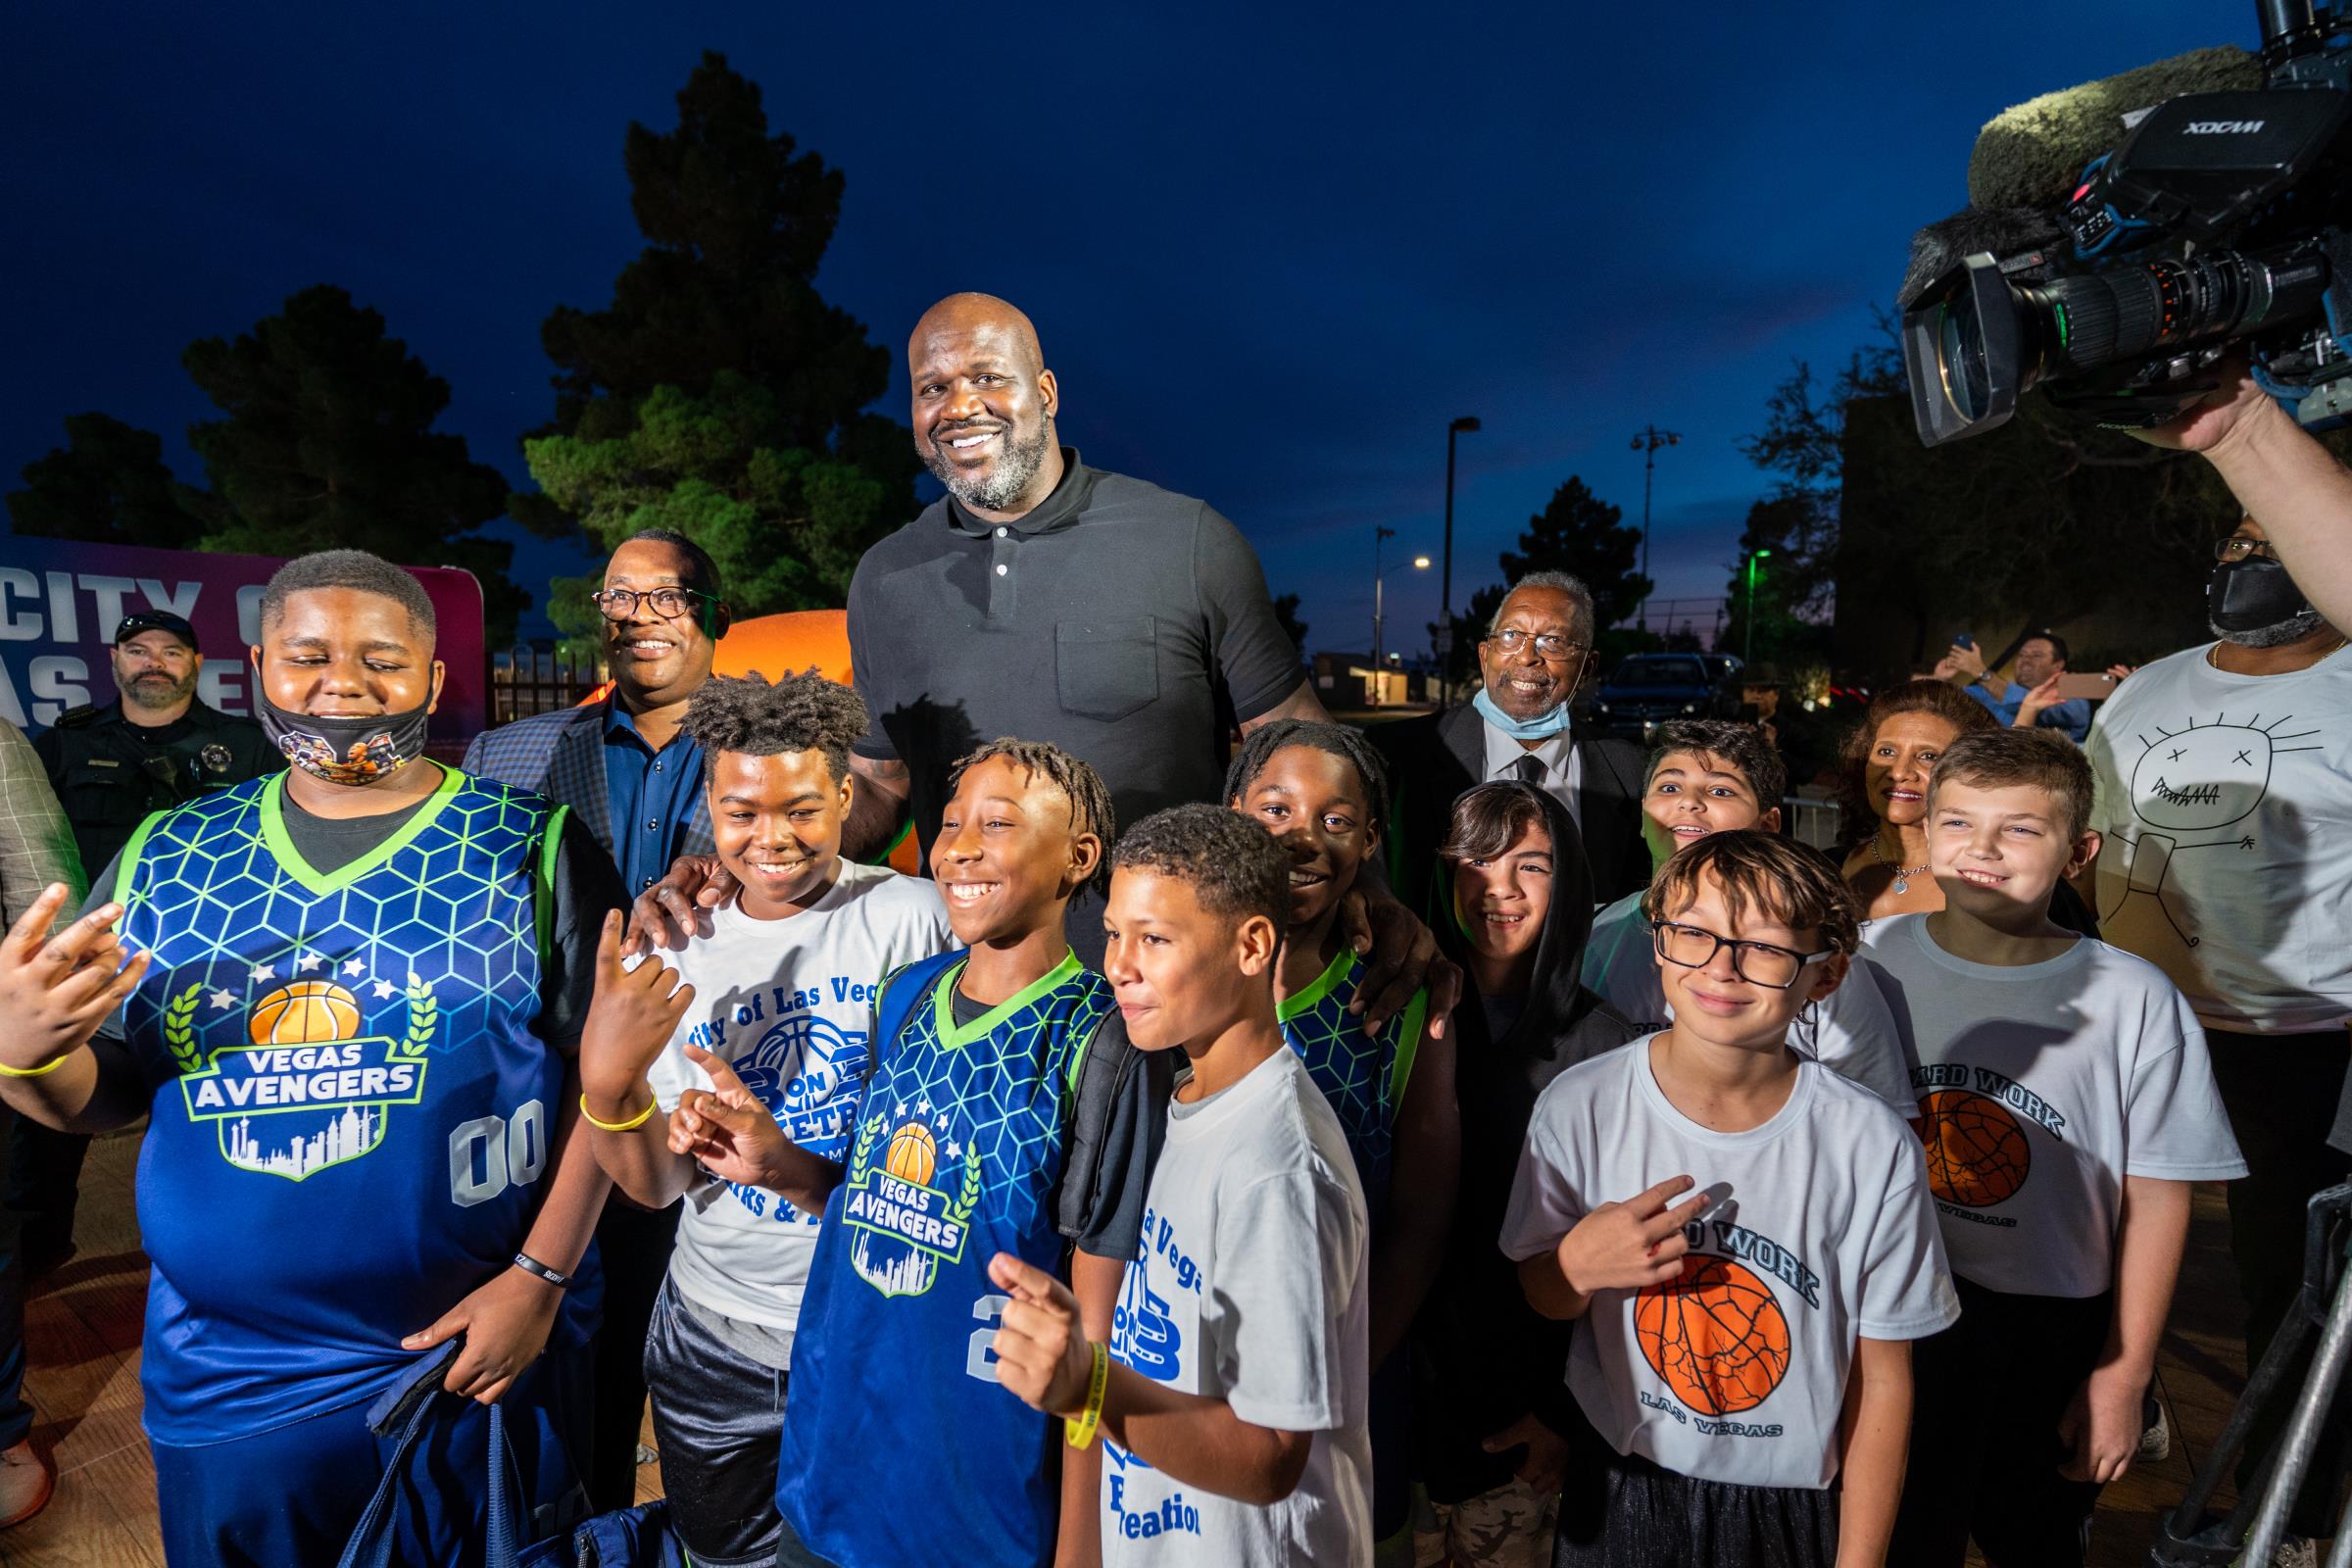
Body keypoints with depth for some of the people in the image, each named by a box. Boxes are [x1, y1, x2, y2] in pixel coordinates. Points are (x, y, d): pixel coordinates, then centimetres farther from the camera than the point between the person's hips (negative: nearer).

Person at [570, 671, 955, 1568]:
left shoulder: (913, 916, -15)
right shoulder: (676, 953, -2)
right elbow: (658, 1186, -2)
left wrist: (784, 1156, -21)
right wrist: (607, 1081, -21)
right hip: (716, 1335, 4)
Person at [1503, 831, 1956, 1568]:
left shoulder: (1874, 1147, -19)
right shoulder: (1580, 1106, -18)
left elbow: (1882, 1380, -8)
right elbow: (1540, 1297, -4)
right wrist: (1578, 1266, -26)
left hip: (1793, 1506, 0)